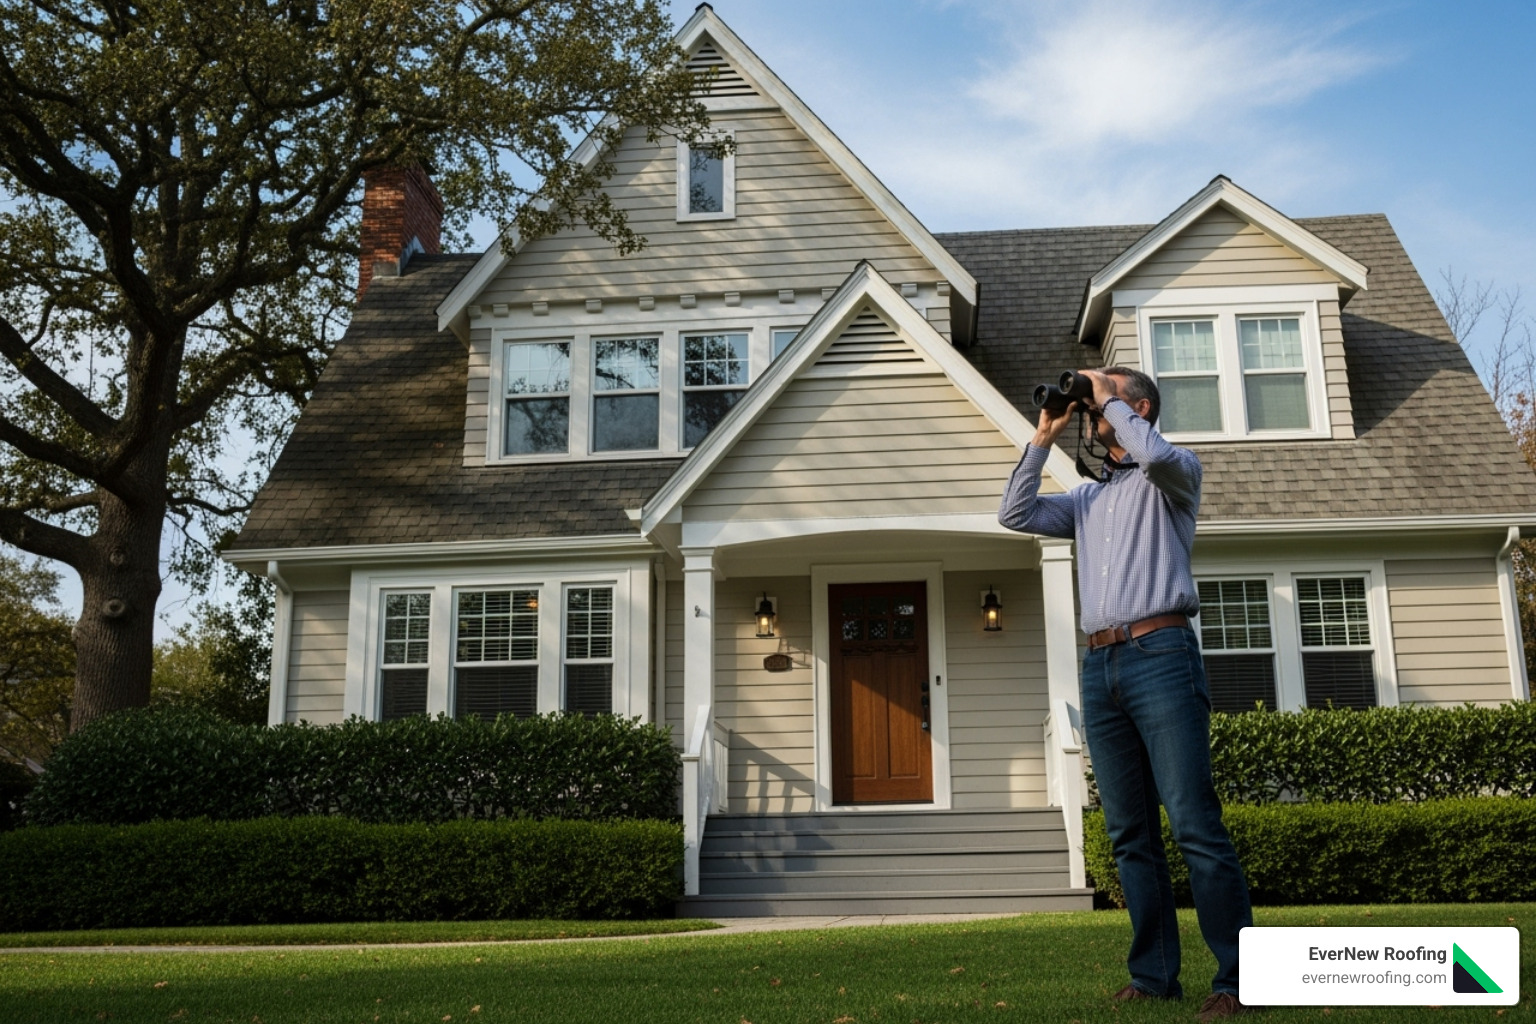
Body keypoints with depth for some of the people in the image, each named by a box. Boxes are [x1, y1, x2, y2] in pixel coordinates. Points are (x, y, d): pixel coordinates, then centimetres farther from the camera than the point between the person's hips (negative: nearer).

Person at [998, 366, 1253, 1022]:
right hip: (1099, 666, 6)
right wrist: (1045, 437, 16)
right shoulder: (1088, 498, 27)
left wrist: (1110, 401, 1)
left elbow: (1155, 453, -14)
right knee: (1129, 834, 5)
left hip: (1160, 653, -6)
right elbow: (1016, 515, 17)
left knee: (1195, 825, -11)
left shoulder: (1175, 475, 10)